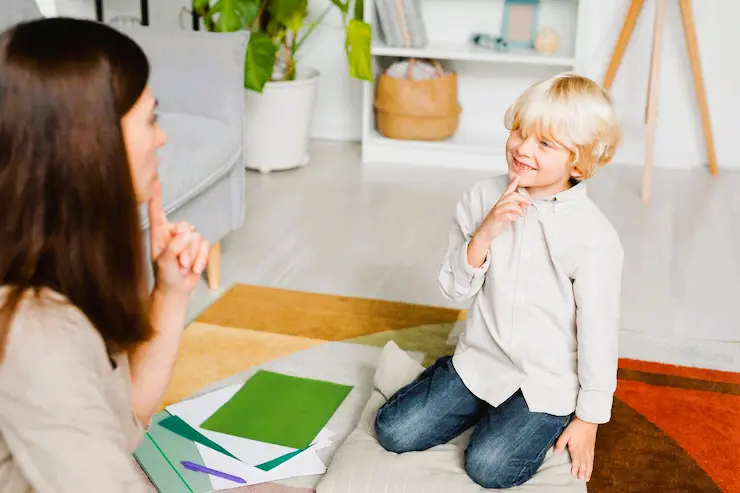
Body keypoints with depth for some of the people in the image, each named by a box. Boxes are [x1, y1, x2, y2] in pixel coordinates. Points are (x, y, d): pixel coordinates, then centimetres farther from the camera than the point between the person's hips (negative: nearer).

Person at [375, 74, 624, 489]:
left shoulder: (594, 237, -19)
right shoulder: (483, 198, -6)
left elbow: (598, 331, -12)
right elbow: (456, 289, -2)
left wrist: (588, 419, -6)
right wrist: (484, 233, -21)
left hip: (547, 382, -4)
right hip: (479, 360, 4)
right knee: (394, 431, -4)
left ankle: (543, 424, 10)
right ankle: (484, 406, 21)